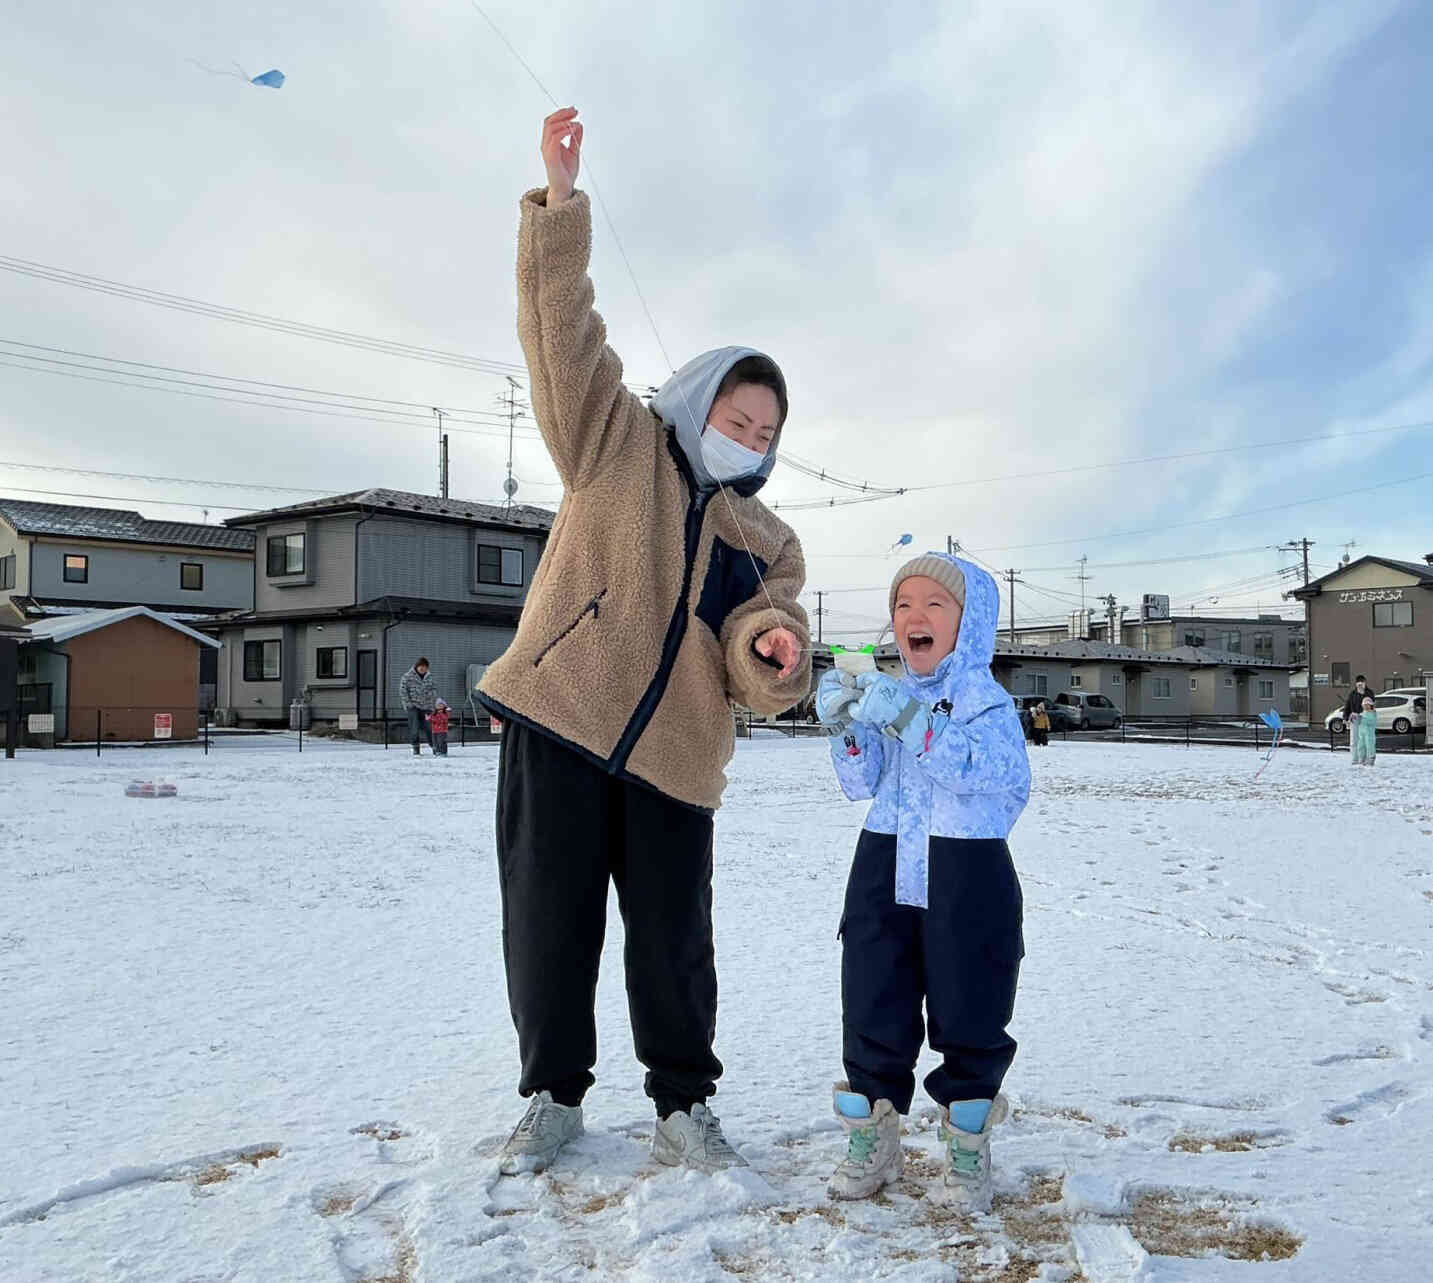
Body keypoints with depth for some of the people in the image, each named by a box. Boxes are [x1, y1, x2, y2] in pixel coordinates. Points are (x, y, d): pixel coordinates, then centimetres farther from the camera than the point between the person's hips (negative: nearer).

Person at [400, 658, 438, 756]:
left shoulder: (429, 677, 9)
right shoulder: (408, 676, -2)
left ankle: (435, 748, 11)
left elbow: (435, 689, 14)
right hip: (413, 707, -3)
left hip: (426, 707, 3)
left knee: (428, 727, 2)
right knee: (414, 728, -6)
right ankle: (416, 750, 1)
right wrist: (408, 702, -9)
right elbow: (402, 690, -4)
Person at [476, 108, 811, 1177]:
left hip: (675, 761, 2)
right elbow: (562, 329, -2)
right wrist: (561, 200, -10)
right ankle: (553, 1099, 24)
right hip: (559, 725, -2)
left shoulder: (770, 544, 15)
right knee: (548, 926, 3)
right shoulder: (619, 449, 8)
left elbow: (759, 680, 6)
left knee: (675, 945, 5)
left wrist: (772, 649, -18)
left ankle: (686, 1108, 24)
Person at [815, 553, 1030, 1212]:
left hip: (967, 878, -4)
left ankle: (966, 1153, 25)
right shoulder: (885, 694, 9)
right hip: (885, 873, 4)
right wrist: (846, 727, -13)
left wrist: (910, 721, -33)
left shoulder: (985, 700, -5)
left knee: (969, 1018, 8)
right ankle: (870, 1142, 26)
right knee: (873, 1014, 10)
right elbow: (859, 785, 4)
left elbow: (983, 768, -24)